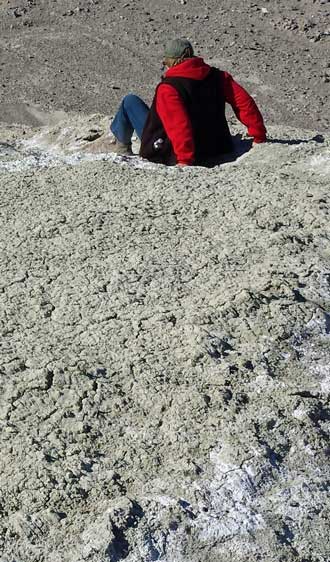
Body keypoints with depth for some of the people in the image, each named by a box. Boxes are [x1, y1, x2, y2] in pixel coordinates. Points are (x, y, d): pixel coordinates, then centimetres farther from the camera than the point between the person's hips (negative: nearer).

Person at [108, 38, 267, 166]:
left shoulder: (168, 88, -20)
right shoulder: (217, 77, -3)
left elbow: (179, 125, -31)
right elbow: (244, 101, -6)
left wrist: (184, 160, -30)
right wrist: (259, 136, -1)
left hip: (170, 157, -6)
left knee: (130, 101, 6)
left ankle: (121, 144, 32)